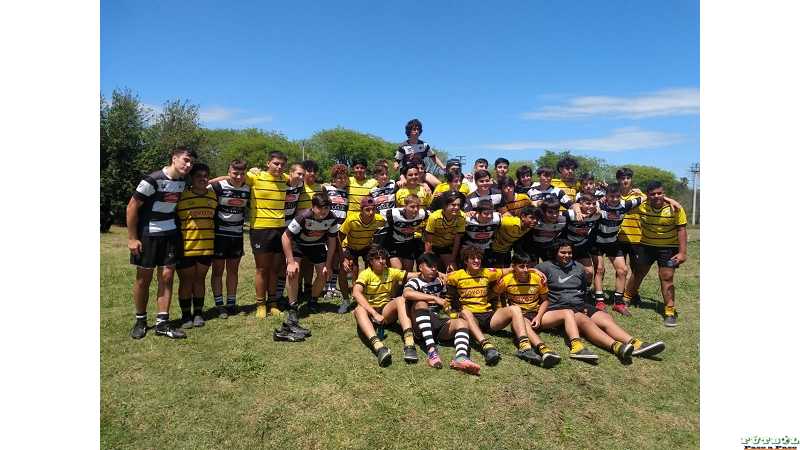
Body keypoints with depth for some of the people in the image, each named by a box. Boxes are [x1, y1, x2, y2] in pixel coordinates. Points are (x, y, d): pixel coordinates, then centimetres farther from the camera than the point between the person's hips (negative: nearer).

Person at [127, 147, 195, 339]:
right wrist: (132, 238, -13)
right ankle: (140, 320, 23)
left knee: (167, 277, 3)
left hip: (170, 234, 5)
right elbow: (131, 208, -13)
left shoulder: (183, 182, 1)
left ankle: (162, 323, 10)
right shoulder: (153, 180, -17)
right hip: (147, 235, -5)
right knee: (144, 278, 6)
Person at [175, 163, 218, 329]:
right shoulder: (182, 196, -6)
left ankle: (198, 313, 23)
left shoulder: (213, 196, 8)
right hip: (186, 247, -3)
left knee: (200, 279, 13)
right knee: (186, 281, 7)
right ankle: (186, 315, 19)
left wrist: (215, 241, 17)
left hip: (207, 247, 4)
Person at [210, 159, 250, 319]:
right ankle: (219, 305, 11)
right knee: (217, 270, 3)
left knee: (233, 270, 11)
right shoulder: (218, 186, -12)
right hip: (219, 235, -4)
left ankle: (231, 303, 20)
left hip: (237, 235, 4)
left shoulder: (247, 189, 3)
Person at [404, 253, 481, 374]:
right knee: (420, 303, -29)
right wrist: (434, 298, -20)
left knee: (461, 322, -22)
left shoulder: (439, 282, 23)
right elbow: (406, 293, -19)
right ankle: (431, 349, -43)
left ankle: (460, 358, -53)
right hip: (421, 328, -4)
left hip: (440, 322, 4)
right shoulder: (415, 282, 5)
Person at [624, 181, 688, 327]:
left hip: (669, 247, -2)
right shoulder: (642, 206, -13)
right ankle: (626, 299, 29)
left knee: (667, 278, -3)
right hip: (646, 245, 2)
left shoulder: (675, 208, -17)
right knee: (638, 274, 13)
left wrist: (682, 252, -16)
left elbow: (681, 230, -13)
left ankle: (670, 312, 6)